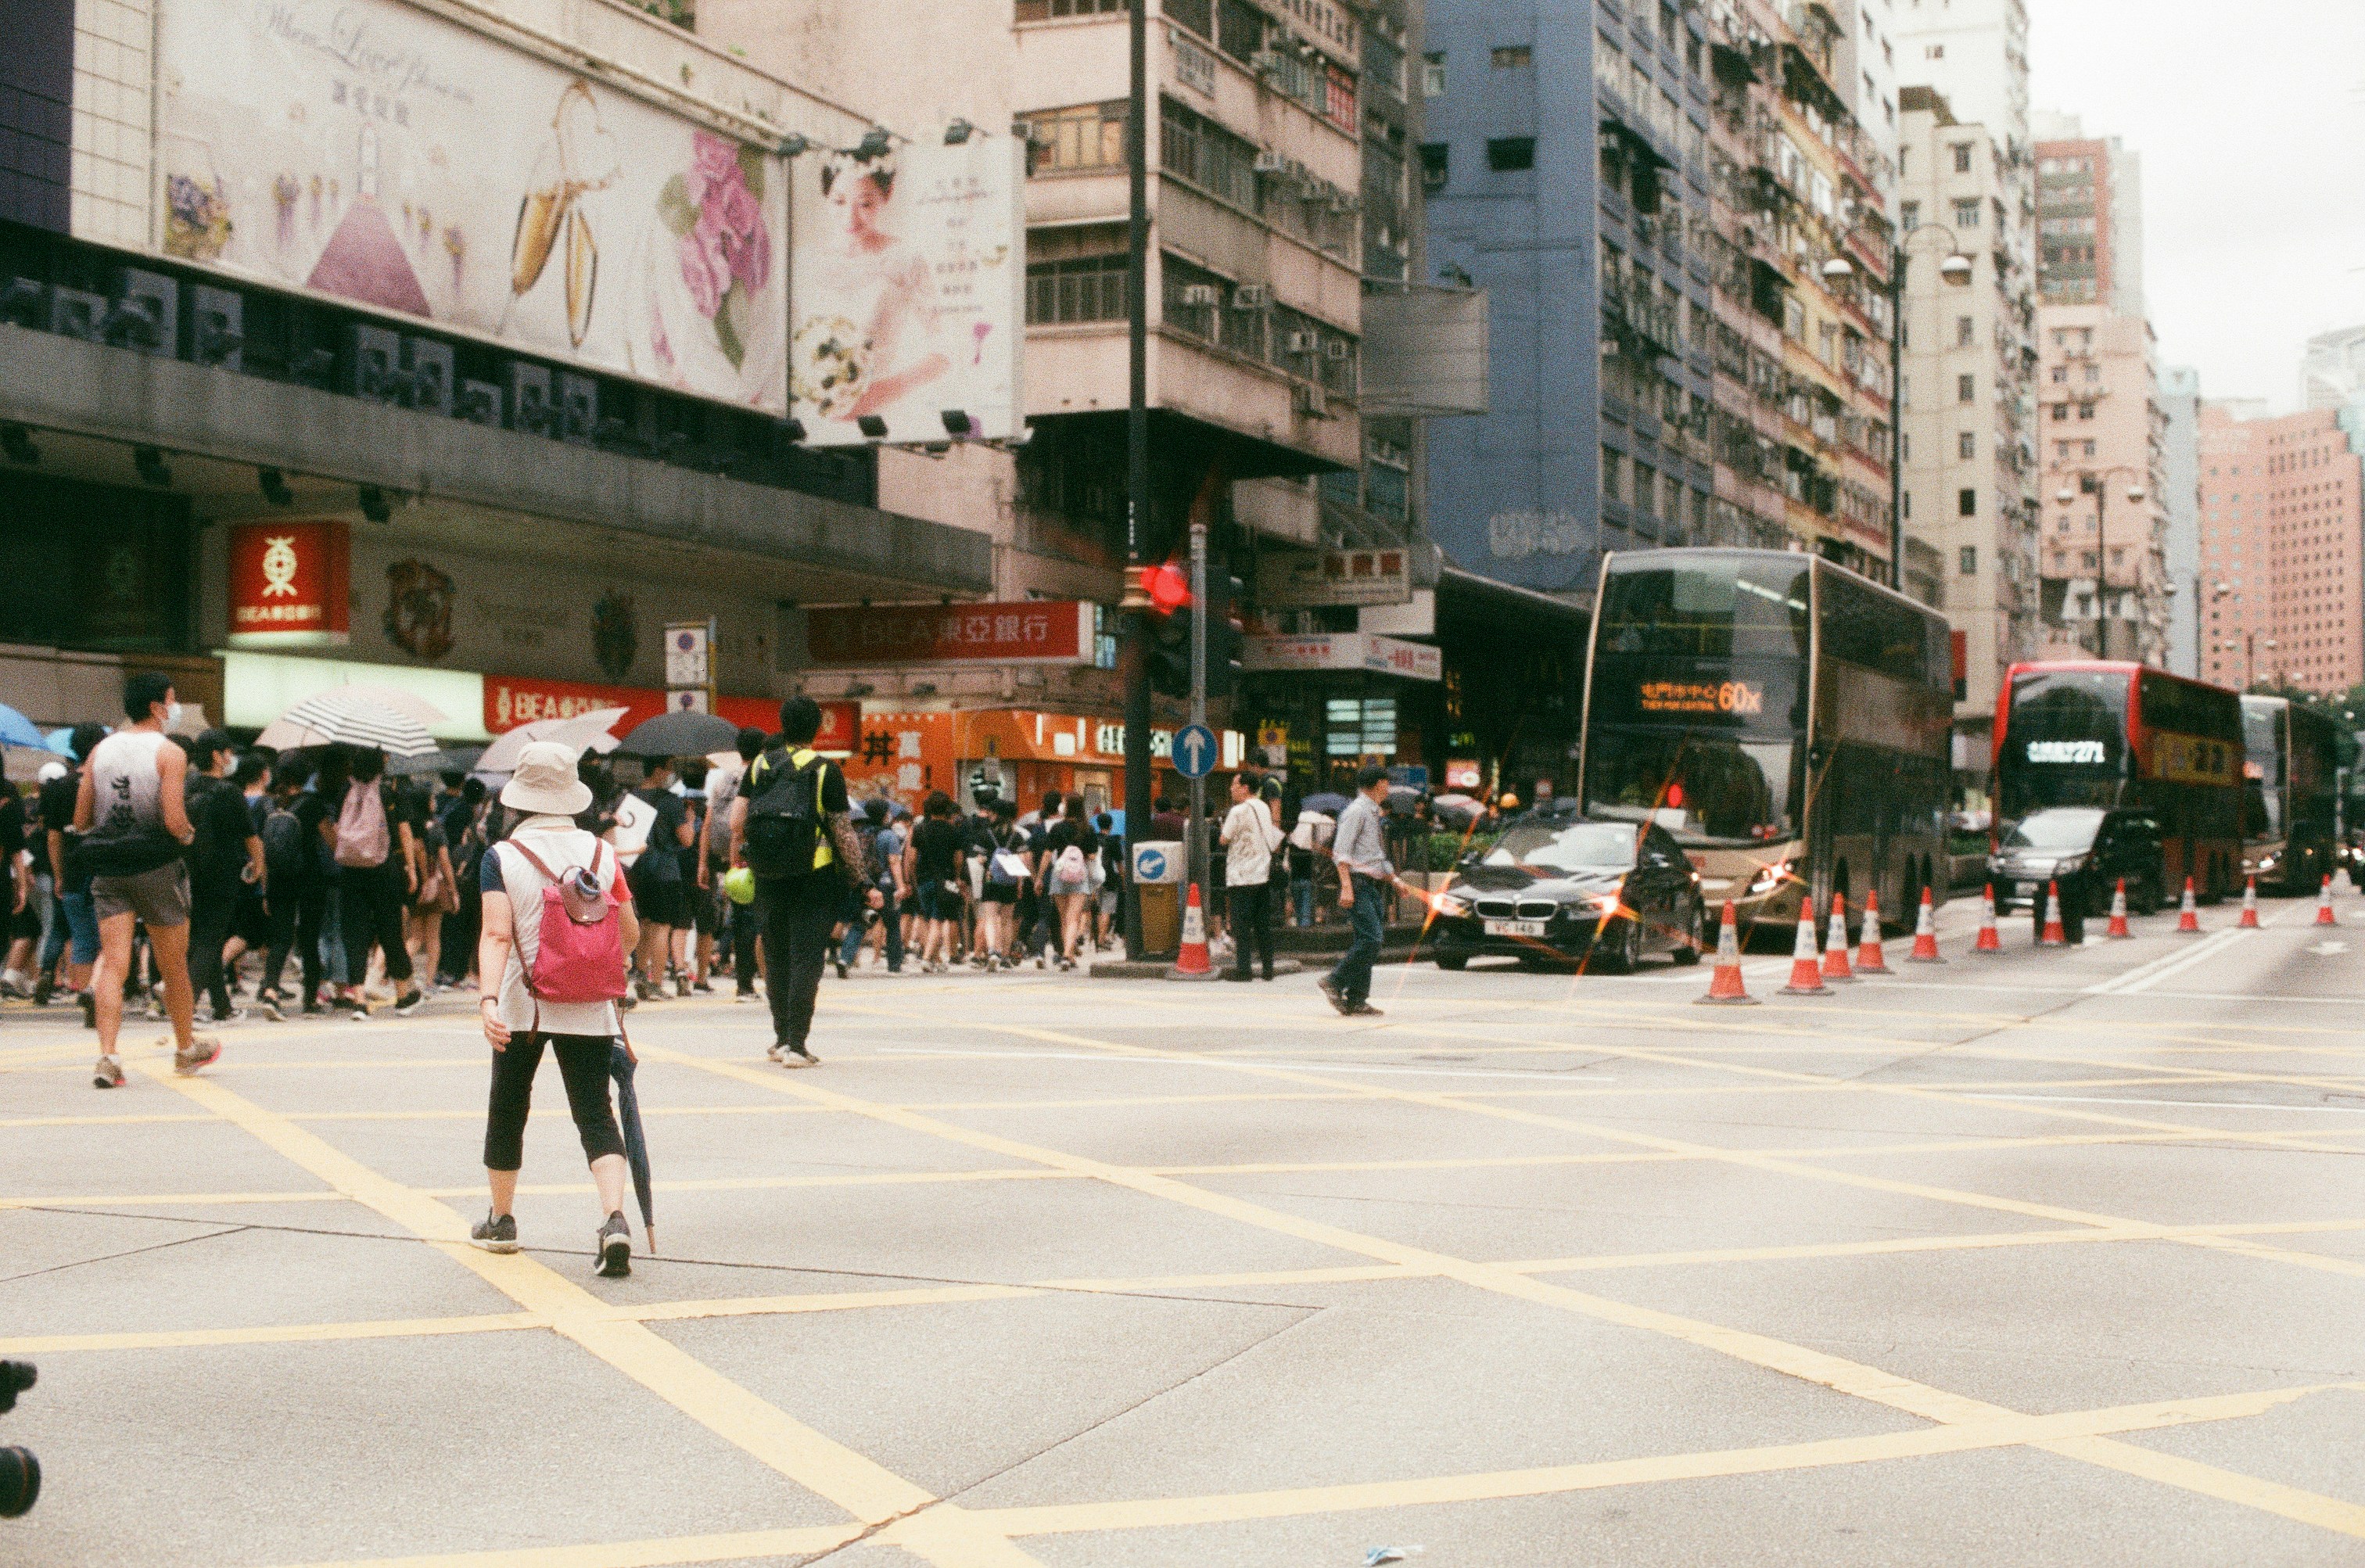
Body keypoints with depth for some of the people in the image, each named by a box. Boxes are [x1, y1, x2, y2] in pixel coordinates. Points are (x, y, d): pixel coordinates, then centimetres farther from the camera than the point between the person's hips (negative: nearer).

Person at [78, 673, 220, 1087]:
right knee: (174, 964, 13)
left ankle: (107, 1056, -17)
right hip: (157, 867, -4)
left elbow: (80, 822, 7)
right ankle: (186, 1048, 28)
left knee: (113, 964, -2)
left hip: (108, 870, 4)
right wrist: (188, 835, 3)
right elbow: (174, 821, -19)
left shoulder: (100, 750, 6)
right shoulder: (169, 753, -9)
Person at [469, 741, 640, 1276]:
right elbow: (630, 935, 6)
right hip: (588, 1010, 1)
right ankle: (614, 1218, -19)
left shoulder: (502, 856, -7)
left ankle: (500, 1220, 31)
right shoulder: (601, 853, 0)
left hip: (522, 1007, -1)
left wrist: (488, 997, -26)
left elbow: (497, 935, -19)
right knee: (596, 1113, 2)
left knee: (508, 1110, 17)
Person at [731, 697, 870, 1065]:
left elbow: (736, 821, 1)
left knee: (777, 959, 15)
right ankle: (796, 1044, -7)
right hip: (814, 879, -4)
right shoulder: (825, 771, -5)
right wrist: (863, 883, -1)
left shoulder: (758, 765, 5)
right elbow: (843, 833, -7)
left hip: (768, 879, 4)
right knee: (806, 960, -2)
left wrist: (737, 863, 15)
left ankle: (781, 1038, 23)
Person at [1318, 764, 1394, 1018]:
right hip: (1359, 883, -10)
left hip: (1374, 884, 10)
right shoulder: (1357, 811, -9)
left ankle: (1356, 999, 7)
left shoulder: (1373, 813, 20)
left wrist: (1393, 878, 22)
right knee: (1371, 938, -17)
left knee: (1371, 940, 6)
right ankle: (1335, 982, -9)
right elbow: (1341, 851, -17)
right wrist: (1346, 887, -24)